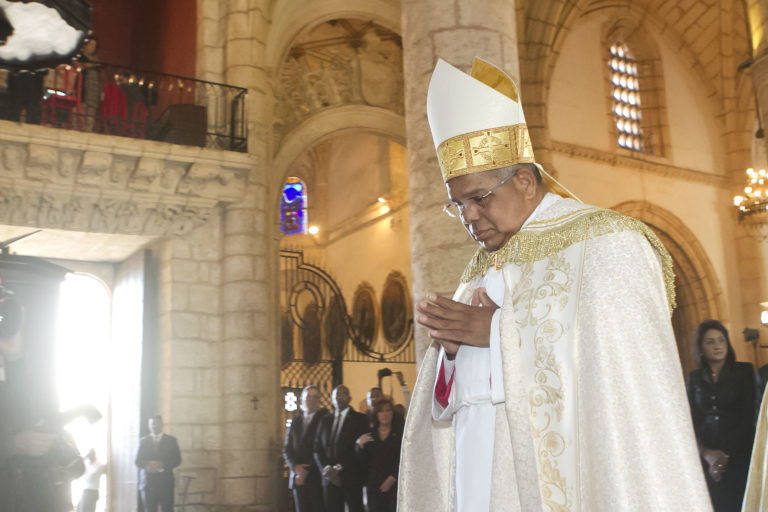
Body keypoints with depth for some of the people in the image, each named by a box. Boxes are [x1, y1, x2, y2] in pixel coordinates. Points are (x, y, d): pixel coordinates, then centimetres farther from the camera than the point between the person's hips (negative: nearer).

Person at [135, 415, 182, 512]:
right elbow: (138, 461, 7)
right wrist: (147, 465, -14)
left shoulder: (171, 440, 9)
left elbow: (177, 460, 4)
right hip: (148, 481, 1)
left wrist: (163, 465, -13)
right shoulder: (143, 441, 12)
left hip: (165, 481, -1)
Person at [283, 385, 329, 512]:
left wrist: (307, 471, -10)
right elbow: (287, 448, 14)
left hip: (317, 478, -5)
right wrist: (295, 466, -4)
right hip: (299, 478, 5)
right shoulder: (295, 421, 17)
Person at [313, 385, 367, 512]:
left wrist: (339, 468, -11)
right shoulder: (325, 420, 16)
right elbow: (318, 448, 11)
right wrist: (326, 469, -6)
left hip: (351, 478, -3)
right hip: (330, 478, 4)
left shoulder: (359, 419, 2)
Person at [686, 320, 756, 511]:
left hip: (740, 452, -2)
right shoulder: (694, 378, 7)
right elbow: (693, 421, 4)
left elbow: (748, 416, -4)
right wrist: (707, 453, -12)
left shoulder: (744, 371, 0)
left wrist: (726, 453, -10)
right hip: (707, 458, 2)